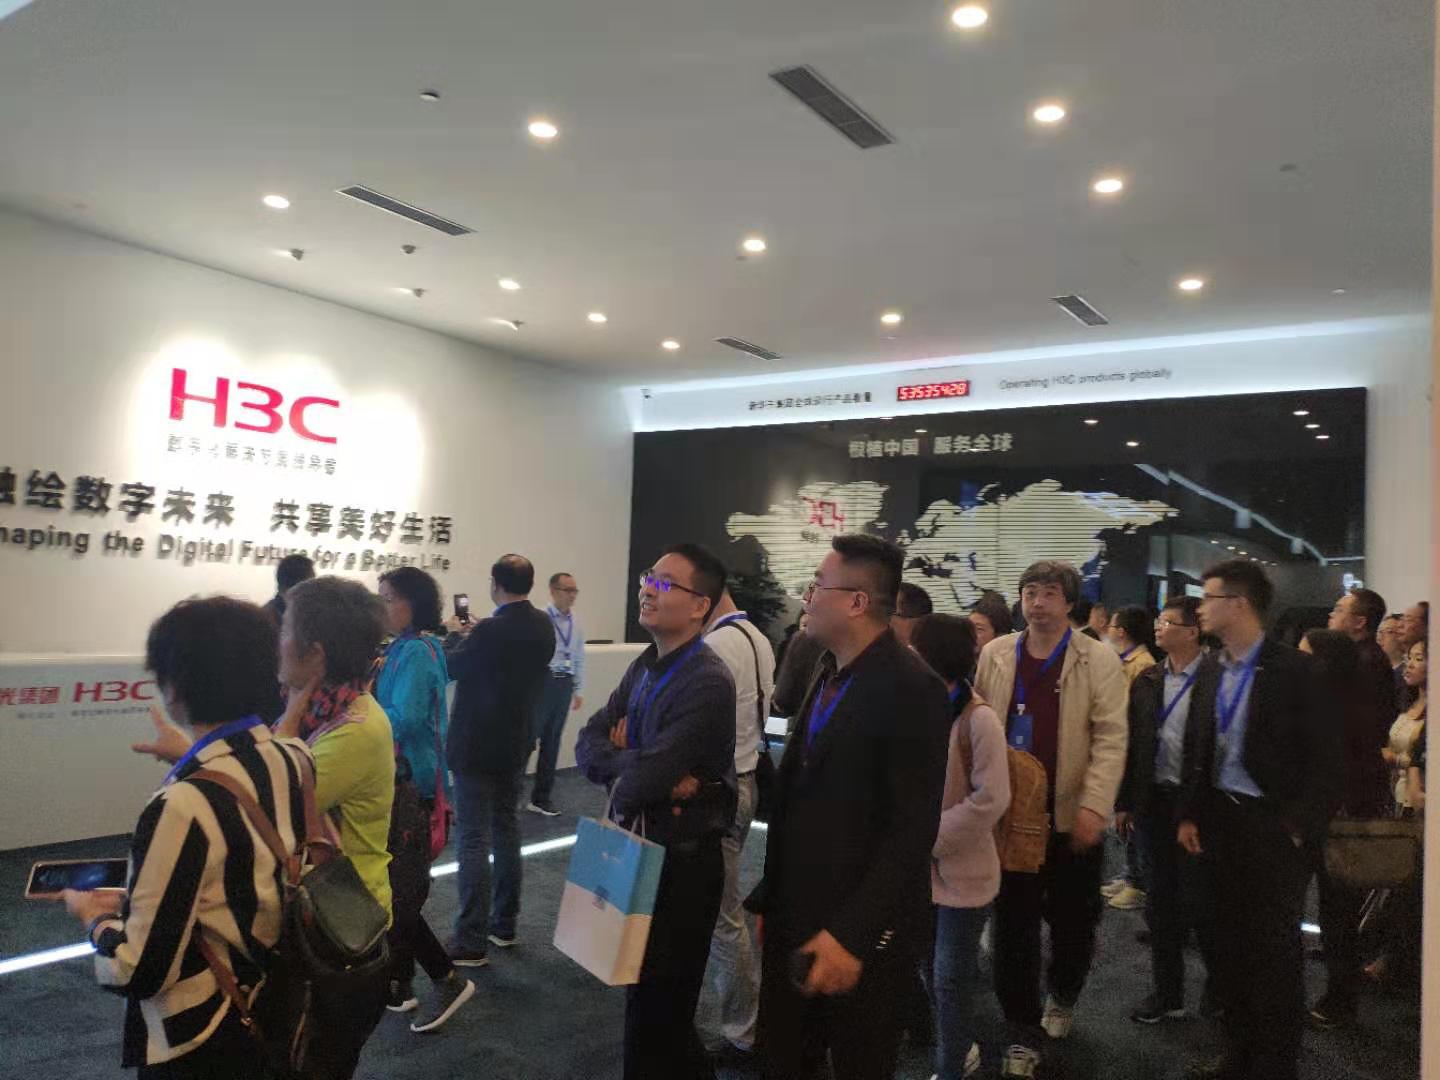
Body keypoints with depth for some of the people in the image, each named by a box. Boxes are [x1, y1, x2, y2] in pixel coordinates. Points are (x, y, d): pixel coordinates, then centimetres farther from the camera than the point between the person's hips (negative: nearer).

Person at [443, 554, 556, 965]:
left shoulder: (489, 631, -23)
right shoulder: (543, 627, -1)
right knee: (506, 829, 18)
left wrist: (455, 634, 11)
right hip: (516, 744, 7)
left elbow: (451, 667, -7)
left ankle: (471, 942, 2)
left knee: (473, 839, -2)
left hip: (477, 748, -7)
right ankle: (504, 925, 28)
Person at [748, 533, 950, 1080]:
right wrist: (771, 896, 11)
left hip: (860, 930, -7)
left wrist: (852, 935, -22)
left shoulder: (911, 688, -19)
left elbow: (913, 829, -21)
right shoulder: (829, 668, 6)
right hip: (794, 914, 7)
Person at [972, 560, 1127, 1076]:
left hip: (1071, 815, -1)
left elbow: (1110, 738, -10)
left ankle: (1063, 996, 43)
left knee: (1072, 920, 14)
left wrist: (1094, 806, -19)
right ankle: (1023, 1034, 19)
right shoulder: (995, 654, 3)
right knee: (1013, 926, 6)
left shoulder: (1099, 659, -5)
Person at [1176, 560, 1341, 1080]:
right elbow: (1196, 748, 13)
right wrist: (1189, 815, 7)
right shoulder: (1214, 672, 7)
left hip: (1273, 825, -6)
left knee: (1274, 946, 4)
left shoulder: (1293, 669, -12)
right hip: (1222, 821, 6)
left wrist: (1298, 826, -14)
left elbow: (1325, 756, -12)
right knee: (1231, 939, 15)